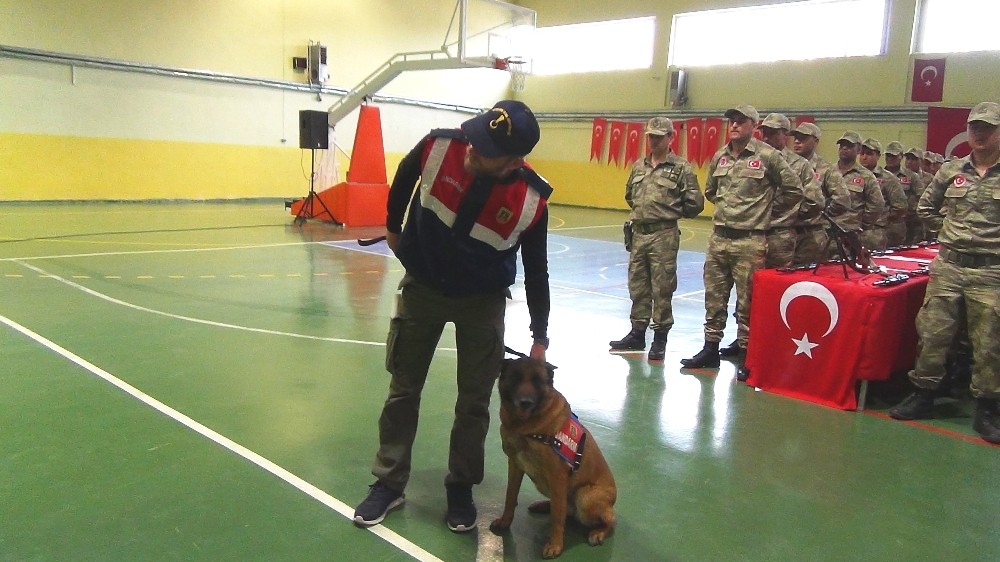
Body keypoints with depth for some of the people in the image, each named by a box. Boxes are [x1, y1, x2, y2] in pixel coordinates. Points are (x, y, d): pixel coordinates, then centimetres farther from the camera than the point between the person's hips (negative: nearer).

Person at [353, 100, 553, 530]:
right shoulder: (438, 147, -25)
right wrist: (393, 227, 14)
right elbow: (404, 179, 0)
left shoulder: (531, 200, -25)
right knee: (403, 389, 9)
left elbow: (536, 271, -9)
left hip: (483, 300, -1)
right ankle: (388, 483, 25)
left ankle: (461, 489, 26)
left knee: (474, 400, 5)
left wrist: (540, 338, -6)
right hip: (422, 286, 1)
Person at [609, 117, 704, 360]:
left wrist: (670, 213, 6)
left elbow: (695, 204, -4)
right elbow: (629, 195, 27)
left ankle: (660, 339, 10)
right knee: (637, 286, 12)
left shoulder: (682, 168, -4)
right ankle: (637, 334, 24)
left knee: (662, 289, 0)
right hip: (638, 233, 6)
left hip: (664, 236, -6)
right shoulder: (638, 166, 13)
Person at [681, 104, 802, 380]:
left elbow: (794, 190, 1)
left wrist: (766, 207, 6)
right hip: (719, 236, 5)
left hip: (750, 241, -5)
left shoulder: (768, 156, -6)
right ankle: (710, 348, 22)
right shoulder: (719, 157, 9)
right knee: (714, 297, 11)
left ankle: (746, 354, 13)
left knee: (747, 301, 2)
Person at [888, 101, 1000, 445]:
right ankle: (923, 396, 19)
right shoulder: (951, 171, 8)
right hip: (948, 266, 3)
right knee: (932, 333, 6)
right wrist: (955, 222, 10)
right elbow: (925, 207, 20)